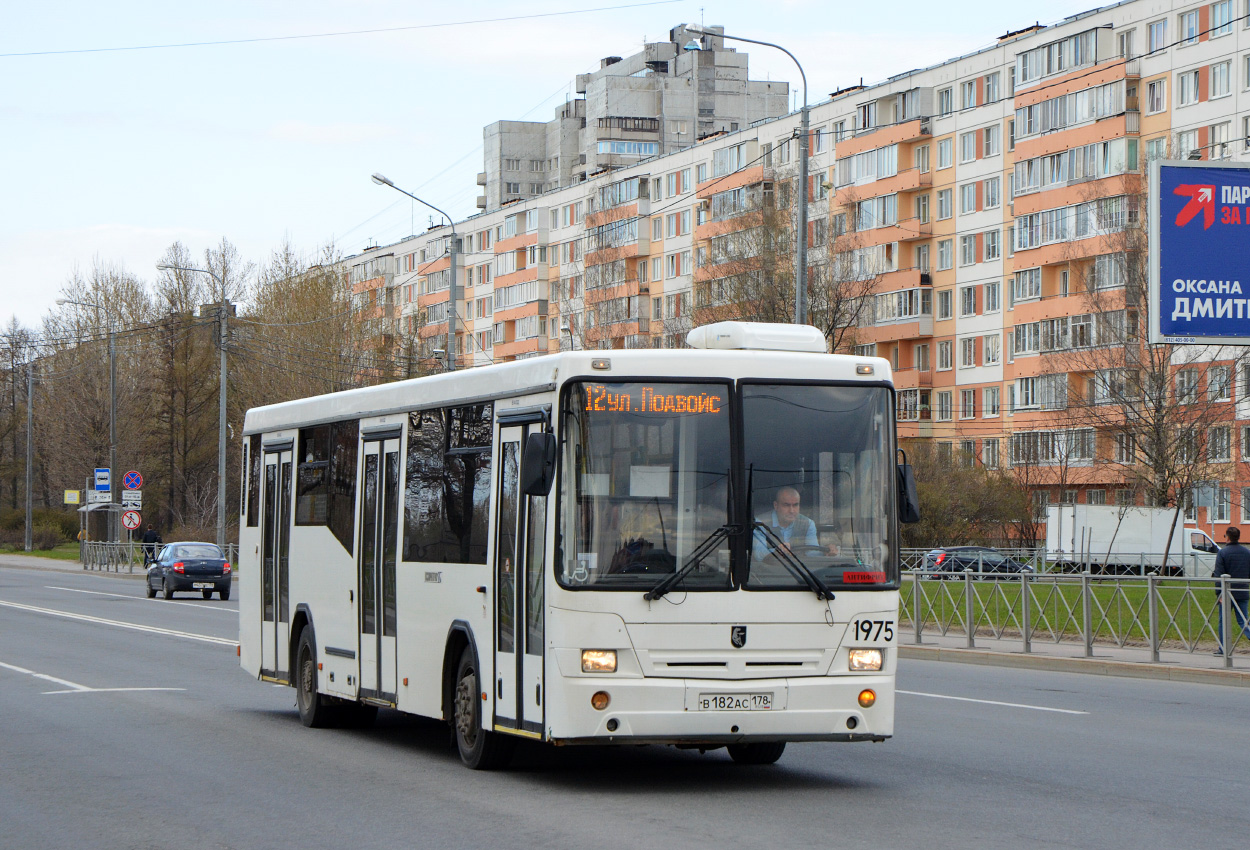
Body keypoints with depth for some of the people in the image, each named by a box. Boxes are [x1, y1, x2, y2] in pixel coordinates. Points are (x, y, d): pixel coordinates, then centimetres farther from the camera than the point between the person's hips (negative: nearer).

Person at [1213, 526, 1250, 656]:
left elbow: (1219, 575, -12)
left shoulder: (1222, 553, -9)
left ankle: (1222, 649, 12)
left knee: (1223, 621, 8)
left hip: (1227, 592, -4)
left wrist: (1218, 594, -9)